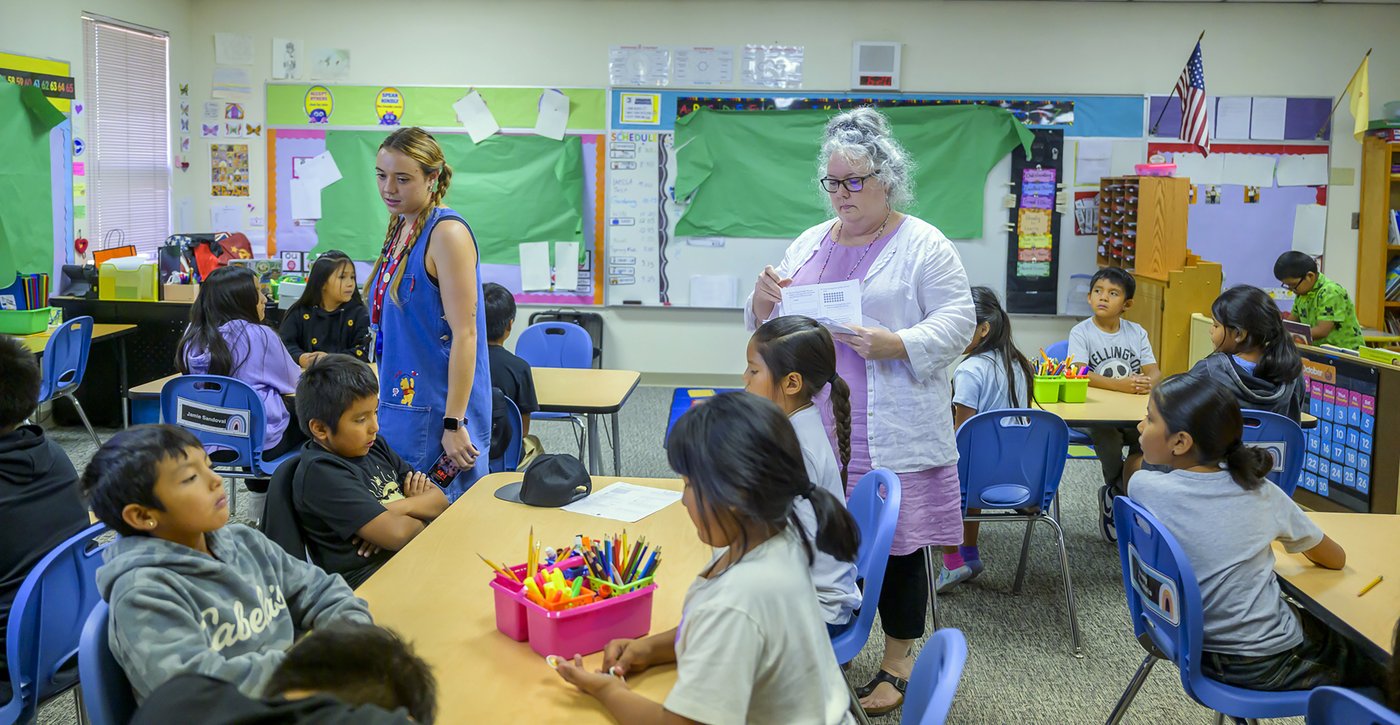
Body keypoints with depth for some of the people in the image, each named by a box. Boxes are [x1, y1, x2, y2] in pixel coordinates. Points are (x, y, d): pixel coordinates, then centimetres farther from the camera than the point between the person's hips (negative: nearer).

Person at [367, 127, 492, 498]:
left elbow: (464, 334, -19)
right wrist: (386, 402, 19)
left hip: (438, 409, -8)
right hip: (400, 403, 8)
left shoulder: (447, 232, -14)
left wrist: (454, 423, -21)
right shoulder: (400, 228, 11)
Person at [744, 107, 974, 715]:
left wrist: (897, 345, -24)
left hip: (890, 435, -5)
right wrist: (765, 298, -5)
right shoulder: (809, 244, 14)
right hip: (814, 426, 5)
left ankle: (899, 660, 20)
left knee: (896, 539, 4)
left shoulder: (924, 246, -3)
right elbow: (768, 328, 17)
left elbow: (957, 321, -9)